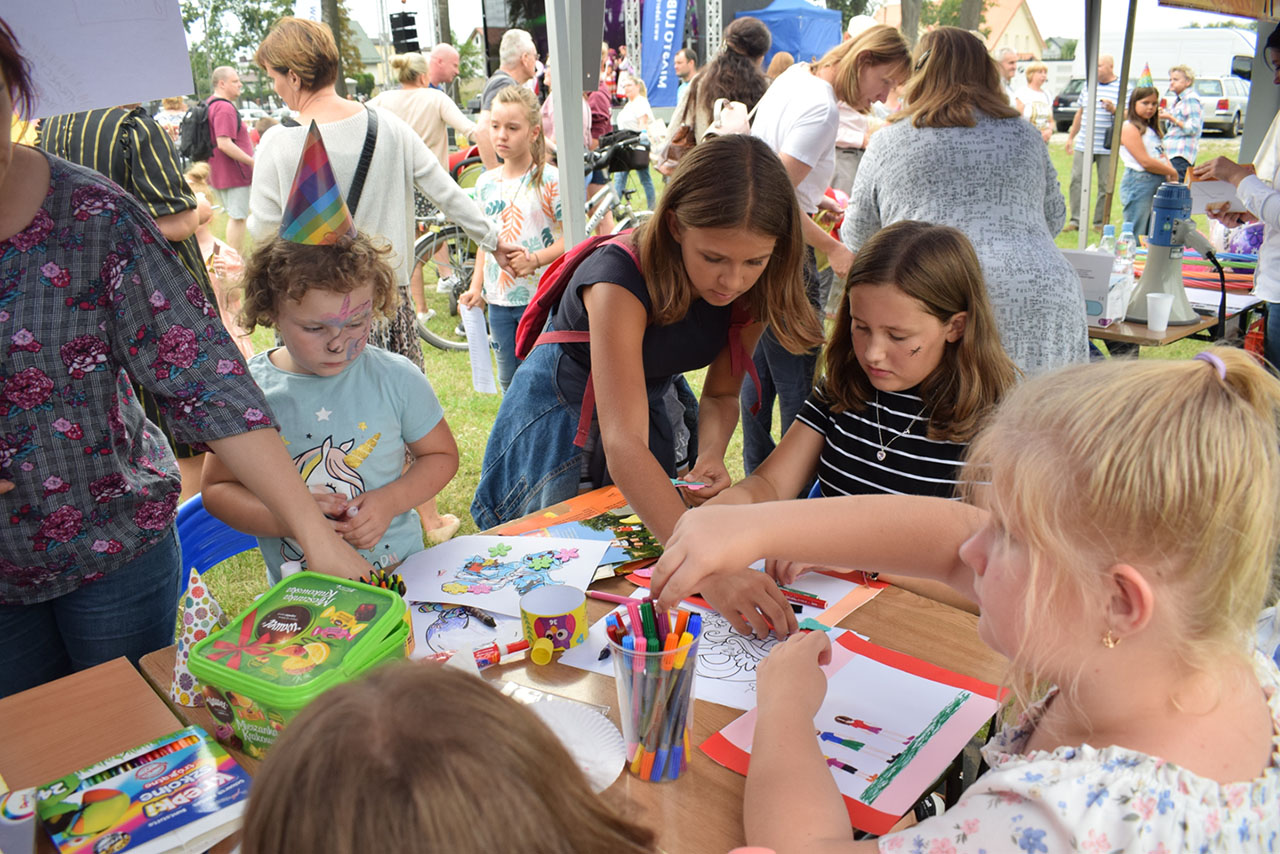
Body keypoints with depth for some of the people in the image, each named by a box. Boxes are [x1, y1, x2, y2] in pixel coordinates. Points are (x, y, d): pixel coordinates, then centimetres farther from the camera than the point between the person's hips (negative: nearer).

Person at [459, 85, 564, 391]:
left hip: (541, 298, -6)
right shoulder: (485, 182, 9)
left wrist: (535, 259, -26)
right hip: (499, 300, 6)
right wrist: (476, 286, 8)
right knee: (508, 380, 14)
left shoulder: (550, 180, -10)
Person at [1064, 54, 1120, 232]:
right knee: (1077, 179, -1)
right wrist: (1071, 136, 20)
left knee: (1105, 185, 1)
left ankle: (1100, 223, 9)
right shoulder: (1089, 85, 14)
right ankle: (1075, 220, 5)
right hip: (1083, 144, 4)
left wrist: (1113, 110, -22)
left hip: (1107, 147, -4)